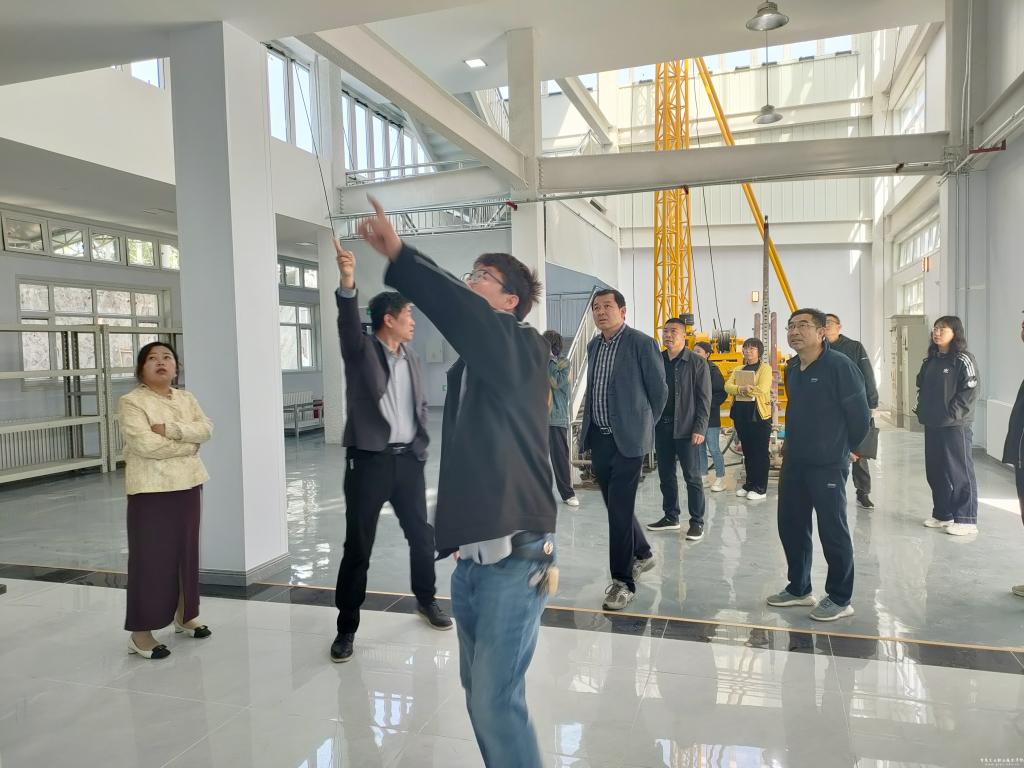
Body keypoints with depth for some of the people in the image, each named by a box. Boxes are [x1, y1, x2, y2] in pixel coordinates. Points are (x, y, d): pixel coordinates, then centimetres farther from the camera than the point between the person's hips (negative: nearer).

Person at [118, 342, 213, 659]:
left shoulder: (186, 398, 10)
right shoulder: (131, 402, -8)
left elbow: (205, 429, -4)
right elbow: (146, 444, -20)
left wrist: (170, 429, -18)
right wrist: (188, 443, -11)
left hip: (188, 485, 6)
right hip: (151, 489, -6)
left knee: (186, 551, 14)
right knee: (150, 557, -2)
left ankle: (185, 614, 29)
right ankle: (140, 631, 8)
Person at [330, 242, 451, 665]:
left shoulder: (411, 356, 11)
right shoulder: (361, 350, -5)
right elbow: (348, 323, -27)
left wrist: (421, 445, 8)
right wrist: (347, 282, -44)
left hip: (408, 459, 5)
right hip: (369, 460, -5)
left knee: (421, 534, 15)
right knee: (358, 545, 1)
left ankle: (426, 600, 37)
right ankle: (347, 627, 14)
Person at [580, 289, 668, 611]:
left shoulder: (642, 343, -9)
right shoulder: (593, 345, 10)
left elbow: (659, 390, -3)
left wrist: (644, 425, 5)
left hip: (627, 440, -7)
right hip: (598, 439, 7)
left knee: (619, 509, -6)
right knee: (615, 505, 16)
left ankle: (623, 581, 6)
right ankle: (642, 554, 38)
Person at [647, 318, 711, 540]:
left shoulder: (697, 362, -3)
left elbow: (704, 399, -6)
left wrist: (699, 428, -13)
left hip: (686, 428, -5)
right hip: (661, 426, 5)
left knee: (693, 477, 0)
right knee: (666, 475, 12)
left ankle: (697, 522, 9)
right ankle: (670, 517, 25)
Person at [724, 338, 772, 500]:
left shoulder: (765, 368, -3)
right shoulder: (738, 369, 15)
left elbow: (762, 389, -19)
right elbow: (728, 386, -1)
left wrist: (739, 389, -10)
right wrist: (741, 389, -21)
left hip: (759, 414, -6)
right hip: (741, 414, 6)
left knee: (760, 452, 0)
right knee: (747, 451, 13)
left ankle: (761, 488, 6)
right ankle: (749, 484, 23)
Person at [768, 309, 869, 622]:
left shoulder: (839, 365, -14)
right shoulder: (791, 369, 8)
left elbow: (859, 414, -10)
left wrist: (843, 448, 3)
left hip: (828, 465, -7)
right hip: (793, 463, 7)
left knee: (832, 531, 2)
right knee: (790, 525, 13)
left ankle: (840, 599, 17)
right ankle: (799, 588, 30)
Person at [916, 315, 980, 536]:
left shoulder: (963, 360, -8)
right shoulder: (931, 360, 14)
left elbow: (970, 392, -14)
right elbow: (922, 387, 18)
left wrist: (951, 415, -17)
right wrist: (922, 411, 5)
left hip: (955, 426, -7)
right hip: (932, 425, 7)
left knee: (959, 472, -2)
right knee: (935, 472, 12)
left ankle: (966, 519, 6)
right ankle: (943, 514, 23)